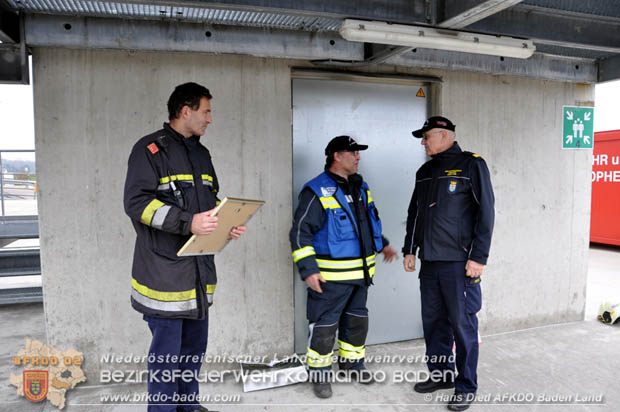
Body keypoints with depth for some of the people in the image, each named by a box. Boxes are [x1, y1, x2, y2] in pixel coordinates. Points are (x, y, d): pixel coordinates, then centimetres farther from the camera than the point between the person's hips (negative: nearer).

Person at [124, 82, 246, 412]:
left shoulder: (201, 154, 17)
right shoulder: (150, 149, -7)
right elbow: (136, 202, -16)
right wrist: (187, 222, -24)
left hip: (200, 267, 8)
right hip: (164, 270, -8)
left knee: (195, 343, 17)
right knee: (166, 348, 1)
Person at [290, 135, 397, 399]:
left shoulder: (360, 188, 12)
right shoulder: (317, 191, -13)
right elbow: (300, 232, -16)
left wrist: (382, 244, 27)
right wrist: (308, 269, -21)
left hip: (361, 273, 8)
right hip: (330, 277, -7)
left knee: (357, 321, 19)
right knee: (324, 326, 3)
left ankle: (352, 362, 39)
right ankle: (319, 374, 22)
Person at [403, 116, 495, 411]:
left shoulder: (471, 165, -4)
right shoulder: (425, 172, 16)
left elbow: (486, 212, -9)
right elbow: (414, 214, 21)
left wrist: (478, 257, -14)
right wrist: (409, 250, 15)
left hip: (460, 262, -6)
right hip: (429, 261, 7)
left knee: (463, 324, 1)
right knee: (433, 321, 13)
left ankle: (466, 386, 16)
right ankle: (440, 375, 29)